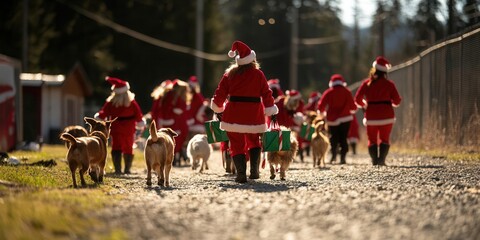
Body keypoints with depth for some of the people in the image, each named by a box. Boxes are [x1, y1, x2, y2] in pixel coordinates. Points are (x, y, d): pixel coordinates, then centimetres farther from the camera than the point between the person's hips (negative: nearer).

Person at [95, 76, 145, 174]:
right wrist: (141, 126, 16)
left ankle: (118, 169, -16)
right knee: (128, 149, 16)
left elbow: (102, 114, -3)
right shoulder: (132, 102, -5)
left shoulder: (110, 103, -9)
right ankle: (127, 169, 23)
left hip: (116, 130, -2)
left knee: (116, 149, -1)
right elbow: (138, 115, 1)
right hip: (129, 130, 2)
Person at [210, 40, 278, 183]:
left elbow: (220, 93, 5)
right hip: (254, 114, 0)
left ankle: (241, 174, -7)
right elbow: (266, 93, -2)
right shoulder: (258, 74, 0)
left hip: (234, 114, 0)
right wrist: (271, 112, 4)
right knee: (254, 141, 19)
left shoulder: (230, 74, 3)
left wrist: (218, 110, 19)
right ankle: (254, 170, 2)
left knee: (237, 144, 5)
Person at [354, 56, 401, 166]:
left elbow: (357, 99, -3)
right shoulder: (389, 84, -4)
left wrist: (363, 105, 18)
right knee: (384, 139, 7)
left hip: (371, 115, 1)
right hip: (386, 115, -1)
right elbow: (397, 101, -4)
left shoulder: (367, 83, -1)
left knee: (372, 139, 12)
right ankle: (381, 159, -9)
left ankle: (374, 160, 0)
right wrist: (391, 103, 18)